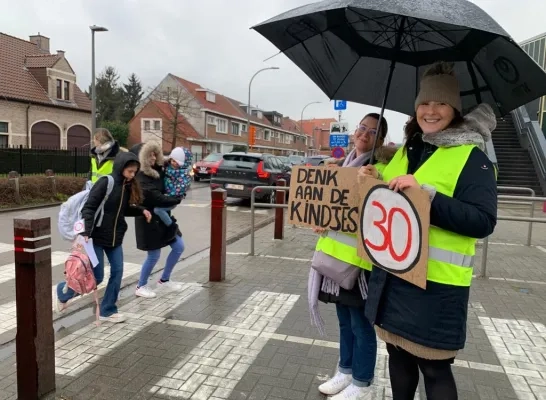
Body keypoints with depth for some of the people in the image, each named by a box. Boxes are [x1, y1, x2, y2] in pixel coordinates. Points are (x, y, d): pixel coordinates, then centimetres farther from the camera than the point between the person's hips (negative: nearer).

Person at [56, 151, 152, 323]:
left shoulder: (128, 186, 3)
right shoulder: (105, 183, -18)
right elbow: (89, 207, -20)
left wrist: (141, 211, 0)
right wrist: (86, 232, -28)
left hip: (115, 237, 7)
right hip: (97, 237, -7)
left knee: (117, 272, 4)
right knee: (97, 276, 1)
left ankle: (107, 311, 18)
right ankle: (63, 291, 29)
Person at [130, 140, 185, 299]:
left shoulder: (158, 169, 1)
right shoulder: (141, 179, -22)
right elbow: (158, 199, -27)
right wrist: (177, 200, -14)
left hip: (162, 216, 8)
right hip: (148, 219, -8)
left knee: (179, 247, 10)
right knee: (154, 255, 0)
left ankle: (164, 280, 27)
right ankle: (141, 286, 22)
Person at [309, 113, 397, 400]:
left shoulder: (380, 168, -10)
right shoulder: (342, 165, 14)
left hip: (360, 256, -7)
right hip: (335, 251, 7)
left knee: (360, 323, 4)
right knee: (344, 320, 19)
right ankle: (345, 372, 35)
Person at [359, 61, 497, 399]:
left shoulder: (473, 158, -8)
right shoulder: (407, 150, 12)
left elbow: (483, 222, -18)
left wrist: (426, 193, -26)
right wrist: (375, 183, 0)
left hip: (437, 282, -6)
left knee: (434, 367, 7)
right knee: (398, 355, 20)